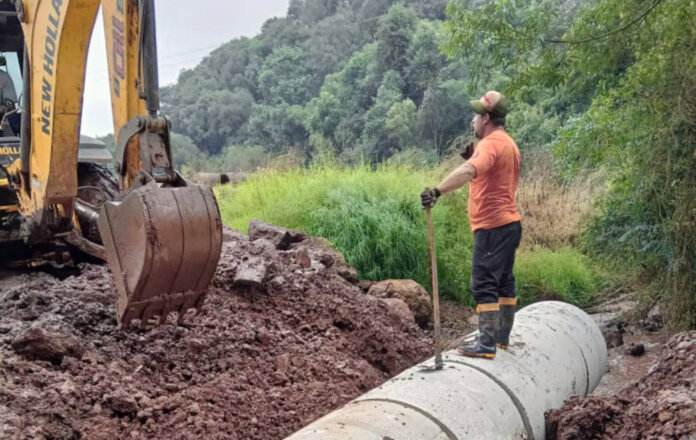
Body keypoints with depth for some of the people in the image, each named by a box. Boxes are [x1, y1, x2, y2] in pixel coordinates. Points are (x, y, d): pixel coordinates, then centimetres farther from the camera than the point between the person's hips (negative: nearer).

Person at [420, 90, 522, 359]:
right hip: (510, 222, 11)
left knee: (484, 286, -9)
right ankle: (503, 337, 24)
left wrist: (438, 191, -47)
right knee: (504, 282, 15)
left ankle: (487, 345, -9)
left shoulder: (491, 144, -16)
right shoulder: (509, 144, 17)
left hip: (492, 226, -11)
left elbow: (469, 170, -36)